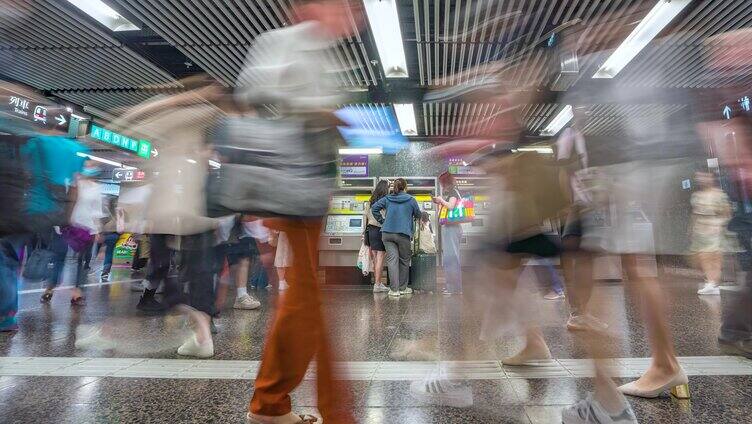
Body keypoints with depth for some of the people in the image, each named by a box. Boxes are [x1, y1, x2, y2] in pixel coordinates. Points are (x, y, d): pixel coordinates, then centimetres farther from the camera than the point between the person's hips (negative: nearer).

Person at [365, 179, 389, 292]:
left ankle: (377, 282, 20)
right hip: (381, 230, -7)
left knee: (375, 257, 12)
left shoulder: (370, 201, 11)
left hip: (370, 229, 7)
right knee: (380, 257, -3)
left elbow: (365, 216, 13)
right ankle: (377, 284, -1)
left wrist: (366, 230, 19)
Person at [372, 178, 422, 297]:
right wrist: (412, 218, 33)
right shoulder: (411, 200, 2)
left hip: (387, 233, 2)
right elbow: (418, 215, 11)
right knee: (404, 260, 12)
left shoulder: (387, 198, 8)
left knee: (392, 259, 0)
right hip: (403, 234, -2)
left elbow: (374, 208, 4)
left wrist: (382, 220, 12)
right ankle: (402, 288, 20)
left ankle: (394, 289, -5)